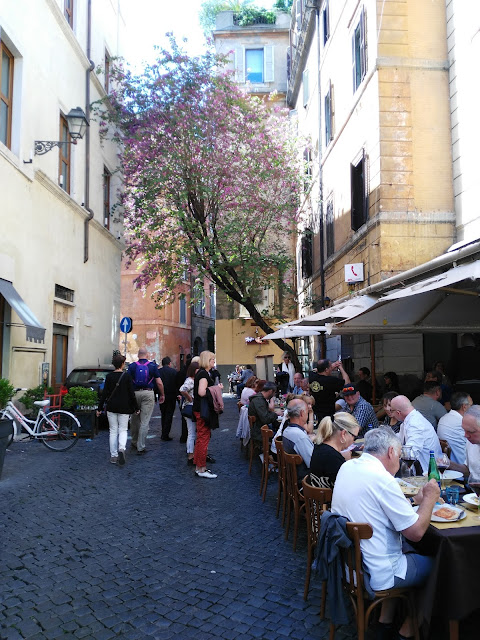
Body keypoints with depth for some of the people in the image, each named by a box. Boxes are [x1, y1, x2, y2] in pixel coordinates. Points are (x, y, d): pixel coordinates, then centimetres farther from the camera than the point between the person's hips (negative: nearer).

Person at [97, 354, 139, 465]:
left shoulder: (109, 376, -1)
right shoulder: (127, 376, -6)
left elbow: (104, 393, -2)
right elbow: (131, 394, -6)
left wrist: (99, 408, 5)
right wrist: (136, 408, 2)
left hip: (111, 407, 2)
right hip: (124, 408, -2)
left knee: (113, 431, 10)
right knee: (123, 430, 8)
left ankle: (113, 456, 11)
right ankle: (121, 448, -19)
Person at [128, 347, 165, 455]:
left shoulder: (132, 366, 3)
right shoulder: (153, 366, 1)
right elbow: (159, 383, 2)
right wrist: (162, 395, 14)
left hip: (135, 393, 2)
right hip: (148, 393, -2)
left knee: (134, 420, 17)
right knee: (145, 421, -1)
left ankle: (134, 442, 29)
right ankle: (141, 447, -1)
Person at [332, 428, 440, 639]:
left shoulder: (346, 467, -1)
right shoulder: (383, 480, -25)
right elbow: (417, 532, -19)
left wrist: (415, 500, 6)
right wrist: (429, 498, -4)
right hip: (376, 576, -7)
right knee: (434, 565, 15)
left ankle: (386, 619, 31)